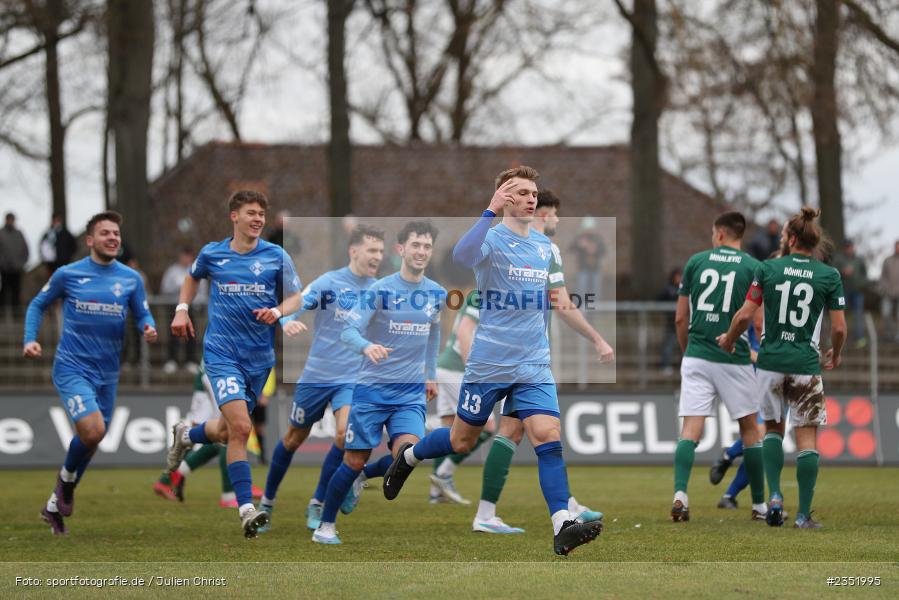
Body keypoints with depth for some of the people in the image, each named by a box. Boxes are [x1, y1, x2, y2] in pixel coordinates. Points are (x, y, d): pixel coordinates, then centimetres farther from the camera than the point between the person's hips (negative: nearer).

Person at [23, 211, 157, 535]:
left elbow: (142, 315, 10)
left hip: (107, 372, 4)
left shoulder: (131, 279, 5)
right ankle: (67, 480, 7)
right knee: (93, 429, -24)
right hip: (72, 368, -4)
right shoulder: (67, 274, -1)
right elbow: (38, 305, 10)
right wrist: (30, 339, -4)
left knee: (91, 440, 10)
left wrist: (149, 328, -13)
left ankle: (55, 504, 29)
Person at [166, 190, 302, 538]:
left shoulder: (276, 257, 0)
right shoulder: (212, 254, 1)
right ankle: (246, 510, -18)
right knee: (240, 428, -20)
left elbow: (295, 298, 5)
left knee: (227, 432, 15)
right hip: (221, 353, -3)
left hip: (260, 357, 3)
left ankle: (186, 435, 50)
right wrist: (182, 309, 10)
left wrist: (277, 312, -16)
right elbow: (193, 277, 23)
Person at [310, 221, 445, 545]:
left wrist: (431, 373, 24)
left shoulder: (437, 294, 5)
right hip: (372, 388, -3)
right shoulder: (380, 290, -9)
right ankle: (326, 526, 18)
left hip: (411, 393, 3)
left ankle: (363, 477, 14)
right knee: (354, 461, -1)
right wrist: (366, 346, -36)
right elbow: (348, 330, -15)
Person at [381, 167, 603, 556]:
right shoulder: (492, 239, -10)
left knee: (548, 436, -13)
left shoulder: (544, 245, 11)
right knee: (462, 440, 9)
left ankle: (563, 528, -20)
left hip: (534, 366, 4)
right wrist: (491, 212, -39)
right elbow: (463, 256, -34)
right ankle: (407, 457, 40)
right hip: (489, 362, -4)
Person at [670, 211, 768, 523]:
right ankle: (759, 504, 17)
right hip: (734, 360, -1)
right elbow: (759, 322, -6)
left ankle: (680, 493, -23)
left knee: (691, 429, -3)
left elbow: (680, 318, 8)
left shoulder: (696, 261, 6)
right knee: (749, 429, 13)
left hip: (697, 357, 1)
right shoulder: (752, 267, -1)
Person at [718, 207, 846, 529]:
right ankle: (804, 515, 0)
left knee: (772, 428, 20)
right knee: (807, 438, 3)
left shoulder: (767, 269, -1)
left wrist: (729, 339, 16)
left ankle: (775, 497, 4)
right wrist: (834, 355, 19)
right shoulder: (829, 276, -1)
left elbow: (745, 315, -4)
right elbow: (839, 327, -1)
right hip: (806, 364, -1)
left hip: (771, 361, 1)